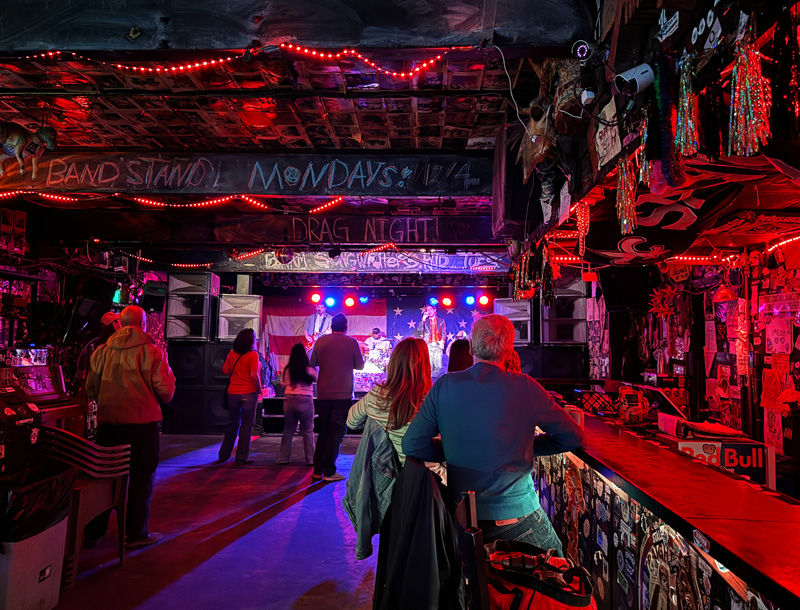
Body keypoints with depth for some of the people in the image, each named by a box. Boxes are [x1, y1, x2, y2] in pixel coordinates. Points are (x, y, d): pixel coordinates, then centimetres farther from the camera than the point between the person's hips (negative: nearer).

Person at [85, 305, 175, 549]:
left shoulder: (102, 351, 1)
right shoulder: (152, 352, -11)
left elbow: (90, 389, 7)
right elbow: (165, 391, -12)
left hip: (108, 422, 4)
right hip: (142, 423, -4)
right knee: (141, 476, 8)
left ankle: (95, 529, 29)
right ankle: (137, 533, 15)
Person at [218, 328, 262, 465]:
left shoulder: (232, 353, 5)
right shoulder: (253, 355, -12)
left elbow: (225, 370, 10)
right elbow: (254, 375, -18)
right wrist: (259, 390, -8)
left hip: (233, 392, 5)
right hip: (249, 393, -5)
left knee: (232, 423, 17)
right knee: (246, 425, 5)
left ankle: (224, 455, 23)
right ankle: (242, 457, 9)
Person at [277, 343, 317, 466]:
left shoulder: (287, 369, -1)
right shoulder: (309, 369, -9)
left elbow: (283, 383, 10)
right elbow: (316, 379, 6)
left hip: (289, 400, 3)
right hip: (305, 400, -3)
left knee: (288, 430, 13)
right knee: (308, 431, 6)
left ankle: (283, 458, 18)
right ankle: (310, 459, 7)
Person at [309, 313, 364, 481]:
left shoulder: (321, 341, 1)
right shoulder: (351, 342, -6)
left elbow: (313, 363, 11)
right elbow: (360, 366, 2)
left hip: (323, 394, 4)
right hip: (342, 394, -4)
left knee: (323, 431, 14)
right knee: (336, 433, 2)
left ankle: (318, 470, 18)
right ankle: (329, 472, 3)